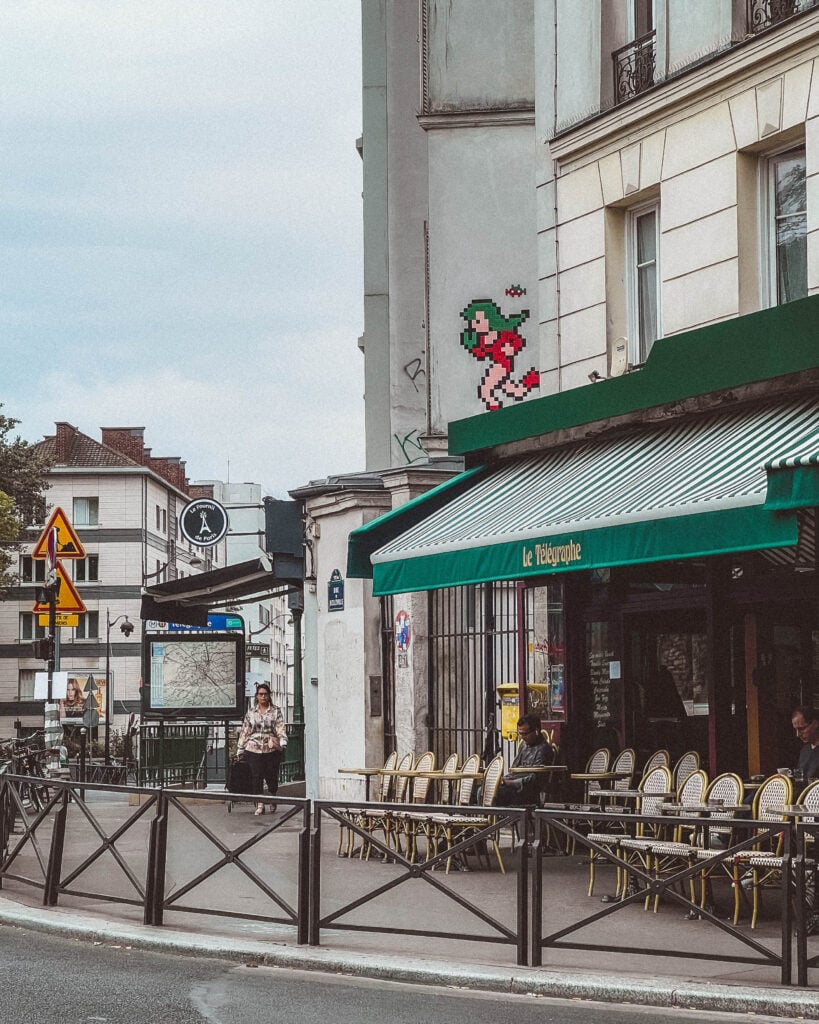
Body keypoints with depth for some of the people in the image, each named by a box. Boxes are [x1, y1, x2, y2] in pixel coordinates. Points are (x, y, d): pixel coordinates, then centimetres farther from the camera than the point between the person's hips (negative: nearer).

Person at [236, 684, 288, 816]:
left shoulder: (276, 711, 7)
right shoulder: (251, 713, 12)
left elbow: (281, 727, -3)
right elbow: (244, 731, 13)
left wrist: (283, 740, -20)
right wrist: (240, 748, 9)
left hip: (271, 749, -1)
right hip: (254, 749, 1)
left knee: (272, 776, 2)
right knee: (256, 777, -6)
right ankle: (260, 805, -4)